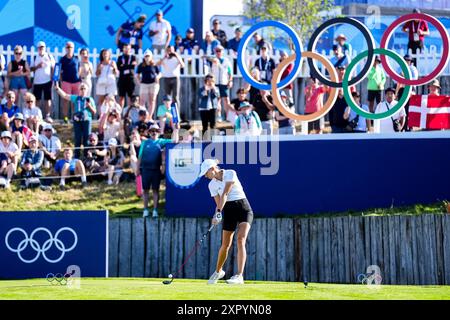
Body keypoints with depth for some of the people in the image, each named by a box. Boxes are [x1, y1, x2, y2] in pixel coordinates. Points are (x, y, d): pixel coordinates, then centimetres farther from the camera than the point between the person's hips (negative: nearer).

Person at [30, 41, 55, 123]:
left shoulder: (49, 57, 4)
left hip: (47, 81, -1)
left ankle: (48, 116, 2)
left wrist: (52, 78, -4)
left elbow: (53, 68, 4)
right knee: (37, 99, 2)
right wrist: (37, 66, -13)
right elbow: (31, 69, 4)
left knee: (48, 99, -1)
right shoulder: (35, 58, 6)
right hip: (37, 82, 1)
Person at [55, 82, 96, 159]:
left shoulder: (90, 99, 7)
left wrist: (89, 106, -9)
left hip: (87, 120, -1)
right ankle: (76, 157, 8)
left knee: (86, 139, -1)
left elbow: (94, 112, 8)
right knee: (77, 139, 3)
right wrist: (57, 88, -2)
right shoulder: (76, 98, 10)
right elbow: (64, 96, 6)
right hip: (77, 120, 1)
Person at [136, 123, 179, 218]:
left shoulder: (161, 142, 8)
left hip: (156, 170, 0)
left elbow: (175, 141, 2)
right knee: (145, 189, 2)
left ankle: (155, 210, 4)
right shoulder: (145, 143, 10)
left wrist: (176, 130, -3)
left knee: (155, 190, 1)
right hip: (146, 169, 0)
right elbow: (140, 157, 9)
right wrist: (138, 169, 5)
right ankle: (145, 210, 7)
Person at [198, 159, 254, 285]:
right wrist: (216, 215, -18)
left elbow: (225, 194, -19)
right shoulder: (212, 185, 5)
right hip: (228, 211, 5)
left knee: (241, 240, -21)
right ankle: (218, 272, 31)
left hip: (243, 208, -5)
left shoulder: (230, 174, -10)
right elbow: (218, 204, 3)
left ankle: (239, 276, -26)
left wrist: (219, 212, -26)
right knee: (225, 245, 6)